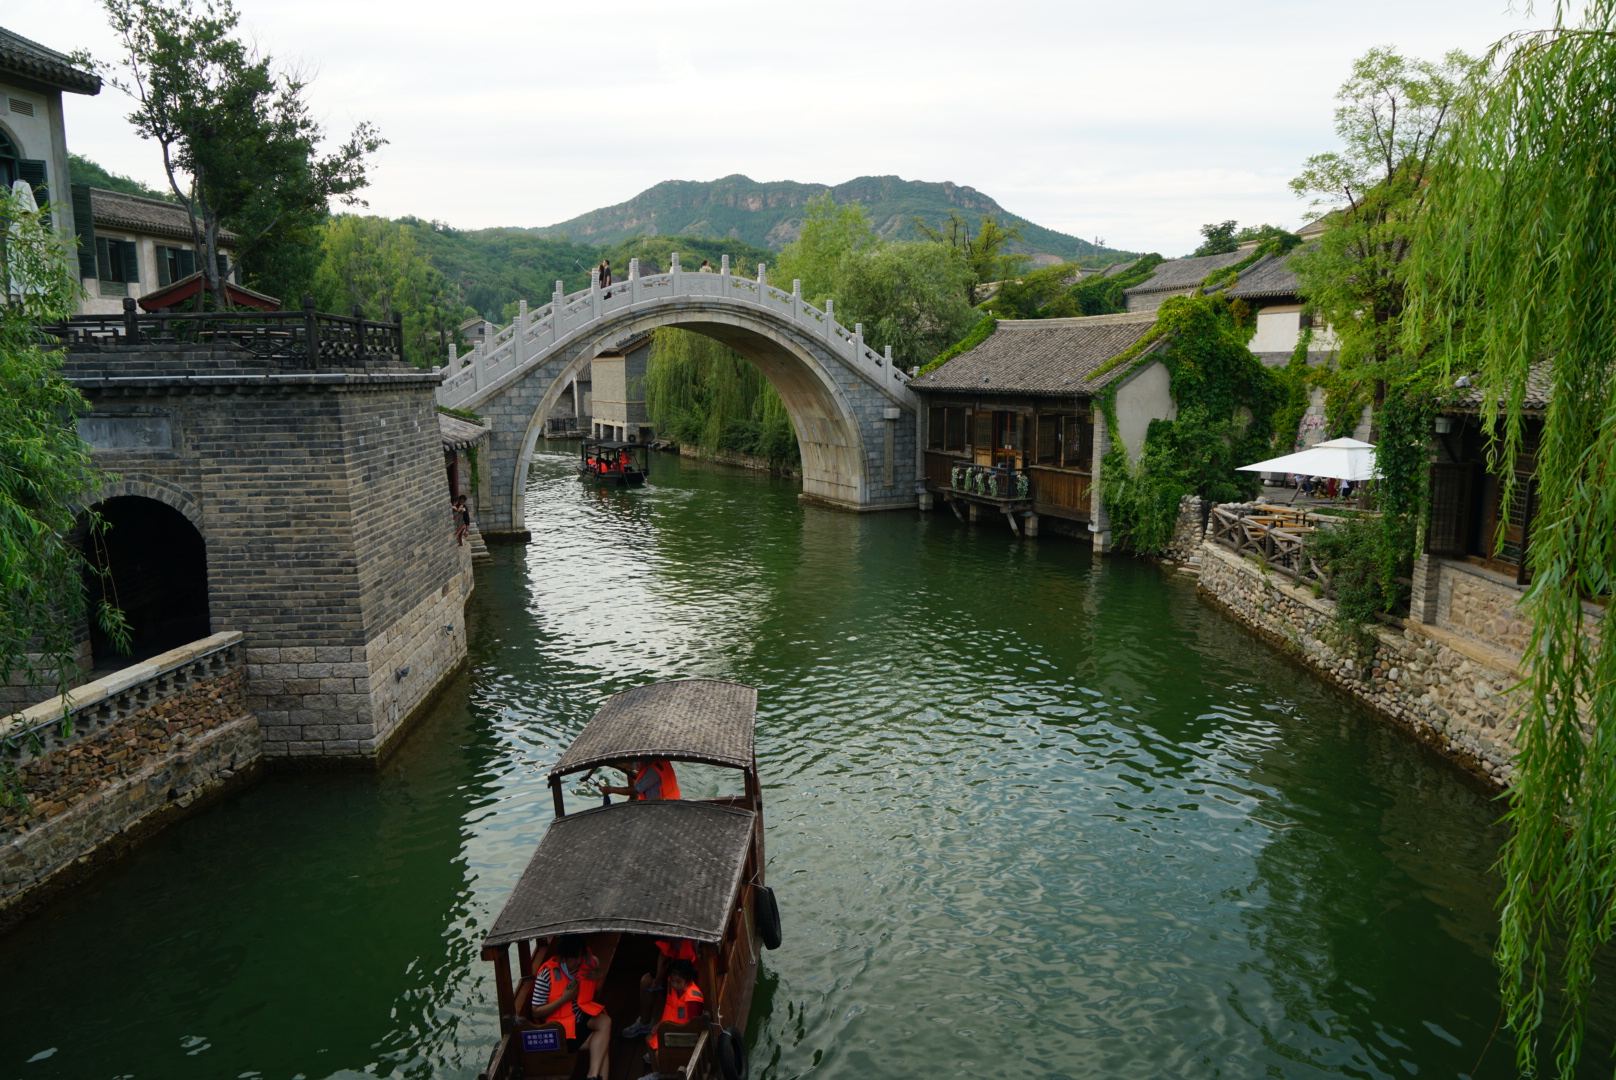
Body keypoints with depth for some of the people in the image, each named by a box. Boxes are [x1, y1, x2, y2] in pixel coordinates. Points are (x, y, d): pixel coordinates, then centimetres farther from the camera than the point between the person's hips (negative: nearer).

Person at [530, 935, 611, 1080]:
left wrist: (598, 977, -8)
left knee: (605, 1022, -25)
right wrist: (564, 998, -23)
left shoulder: (589, 962, -4)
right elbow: (536, 1013, -13)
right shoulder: (547, 974, -17)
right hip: (561, 1029, -5)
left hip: (582, 1016, 6)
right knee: (603, 1041, -22)